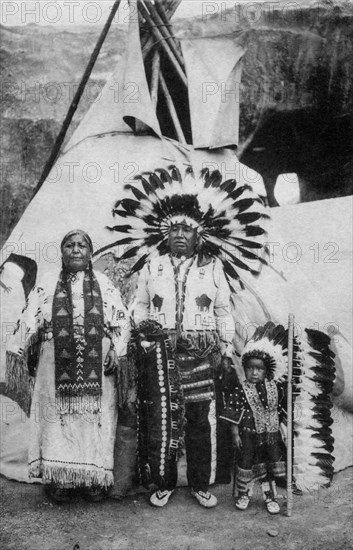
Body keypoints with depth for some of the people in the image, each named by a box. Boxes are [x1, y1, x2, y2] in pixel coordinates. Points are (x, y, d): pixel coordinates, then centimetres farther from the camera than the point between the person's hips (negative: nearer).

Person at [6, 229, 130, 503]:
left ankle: (95, 479, 13)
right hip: (56, 366, 0)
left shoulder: (104, 284, 10)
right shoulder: (47, 284, 9)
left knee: (97, 418, 2)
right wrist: (18, 354, -1)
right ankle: (60, 479, 13)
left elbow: (121, 321, 7)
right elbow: (29, 322, 6)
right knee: (56, 418, 1)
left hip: (97, 368, 0)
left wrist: (116, 353, -4)